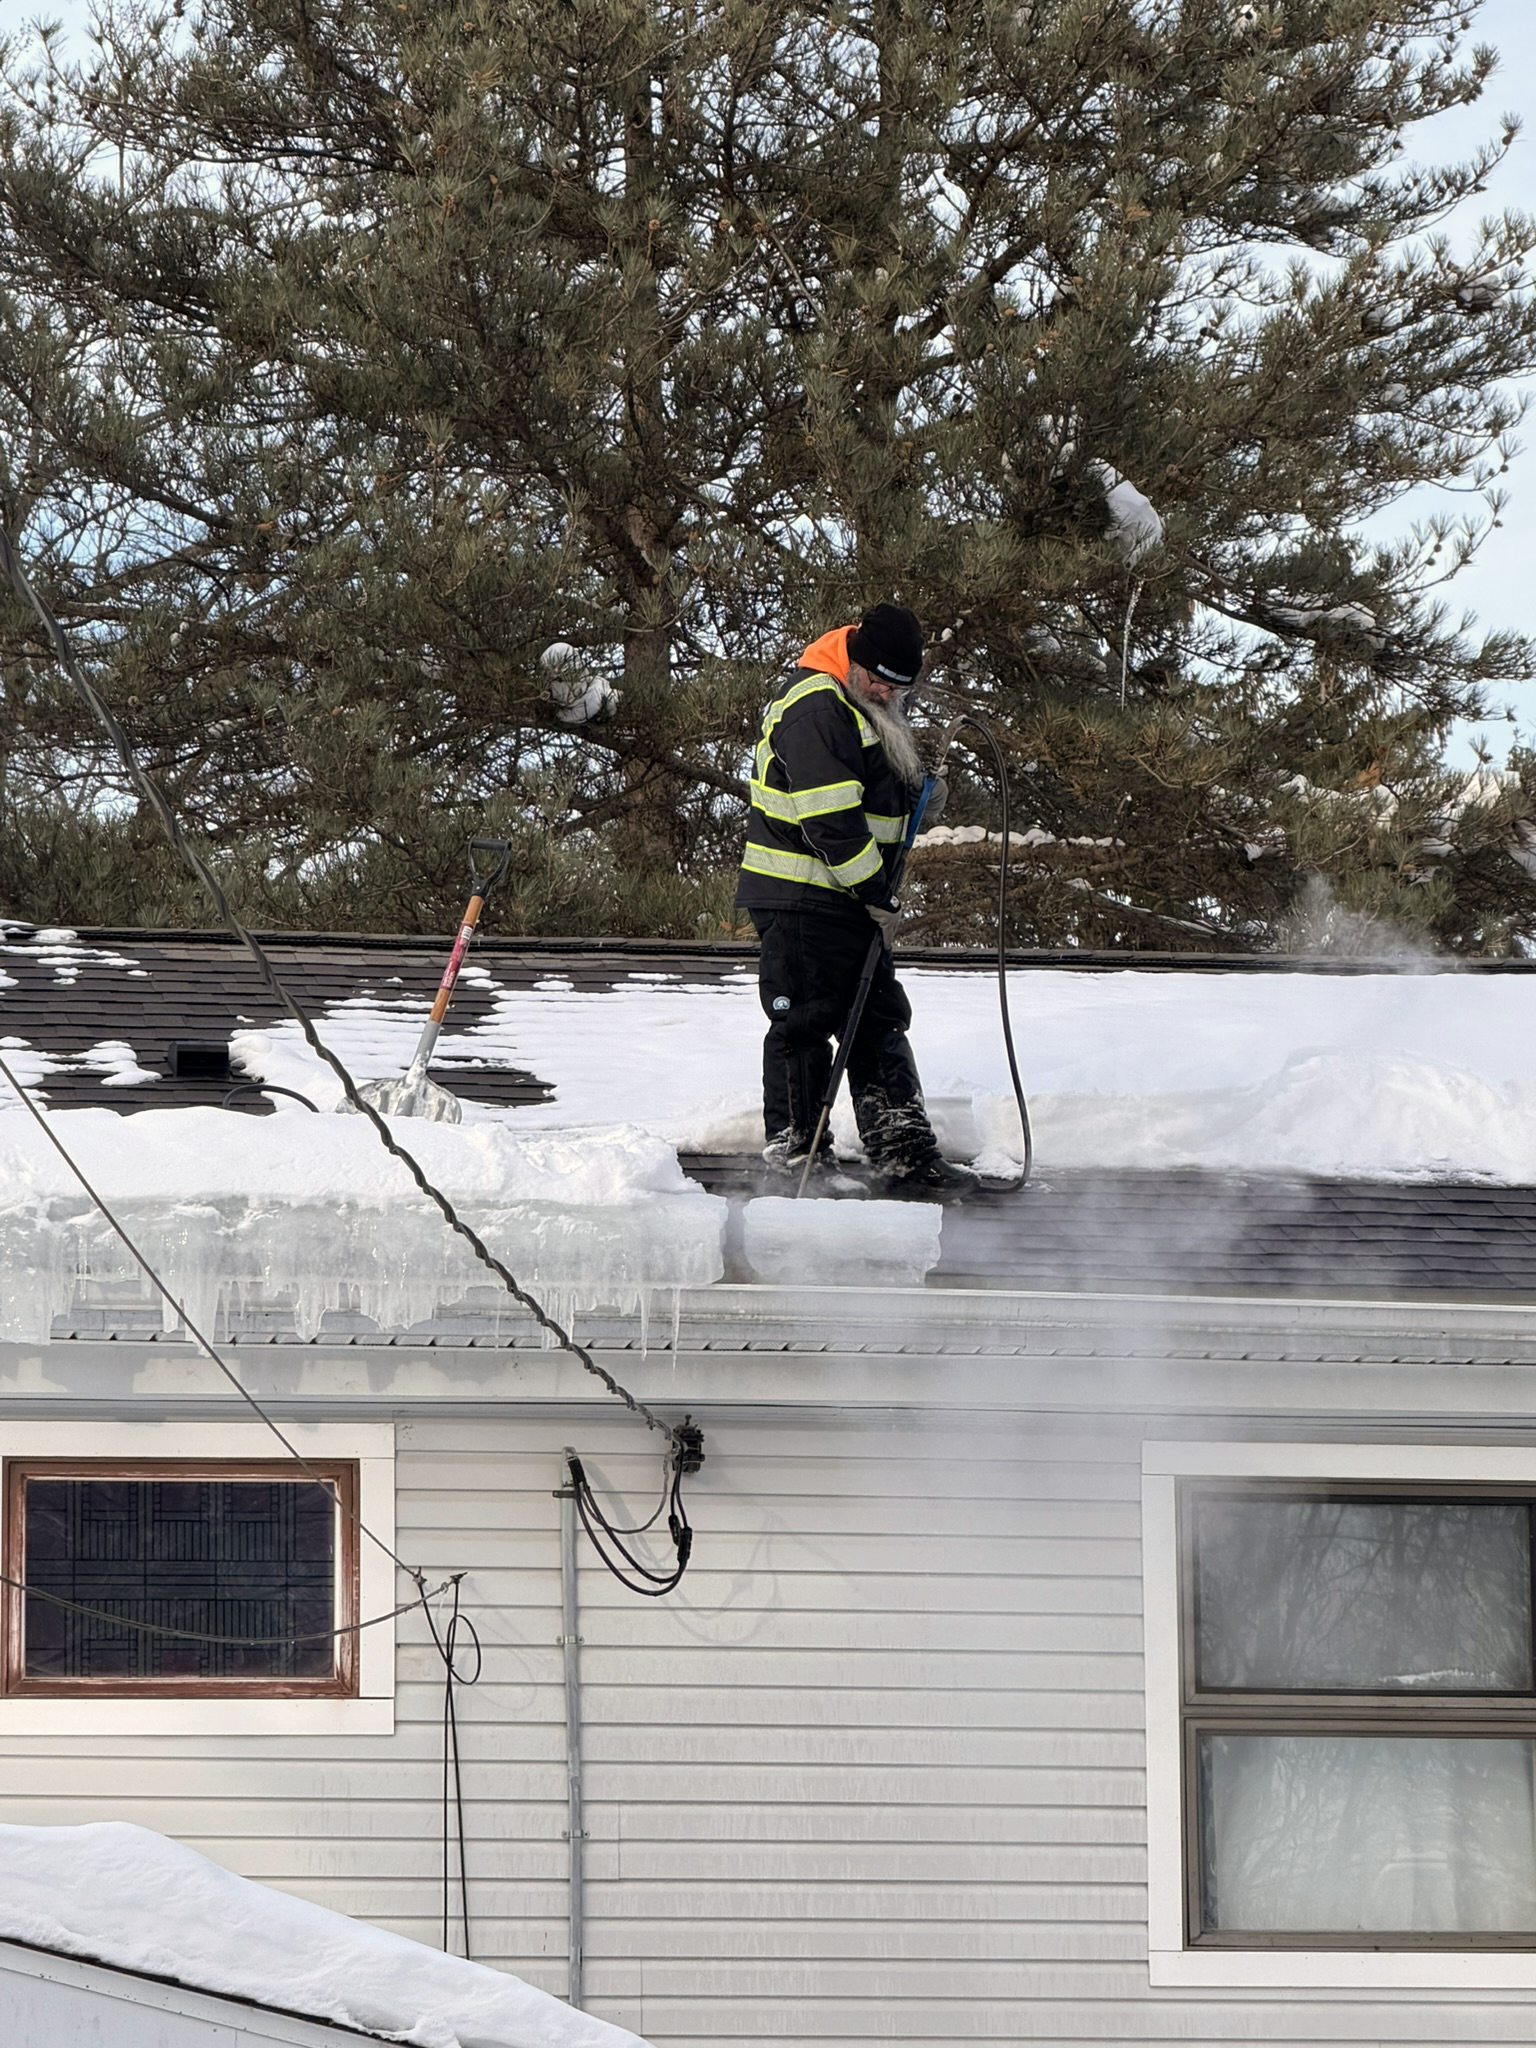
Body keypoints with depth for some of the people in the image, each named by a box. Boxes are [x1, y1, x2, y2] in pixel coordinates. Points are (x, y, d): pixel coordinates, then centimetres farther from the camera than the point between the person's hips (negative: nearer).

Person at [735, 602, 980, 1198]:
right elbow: (830, 818, -22)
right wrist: (875, 894, -18)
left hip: (853, 899, 10)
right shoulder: (814, 710, -17)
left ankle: (905, 1156, 7)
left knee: (880, 1022, 7)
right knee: (804, 1021, -5)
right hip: (798, 897, -10)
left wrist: (917, 800, 10)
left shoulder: (867, 708, 16)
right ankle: (794, 1155, 3)